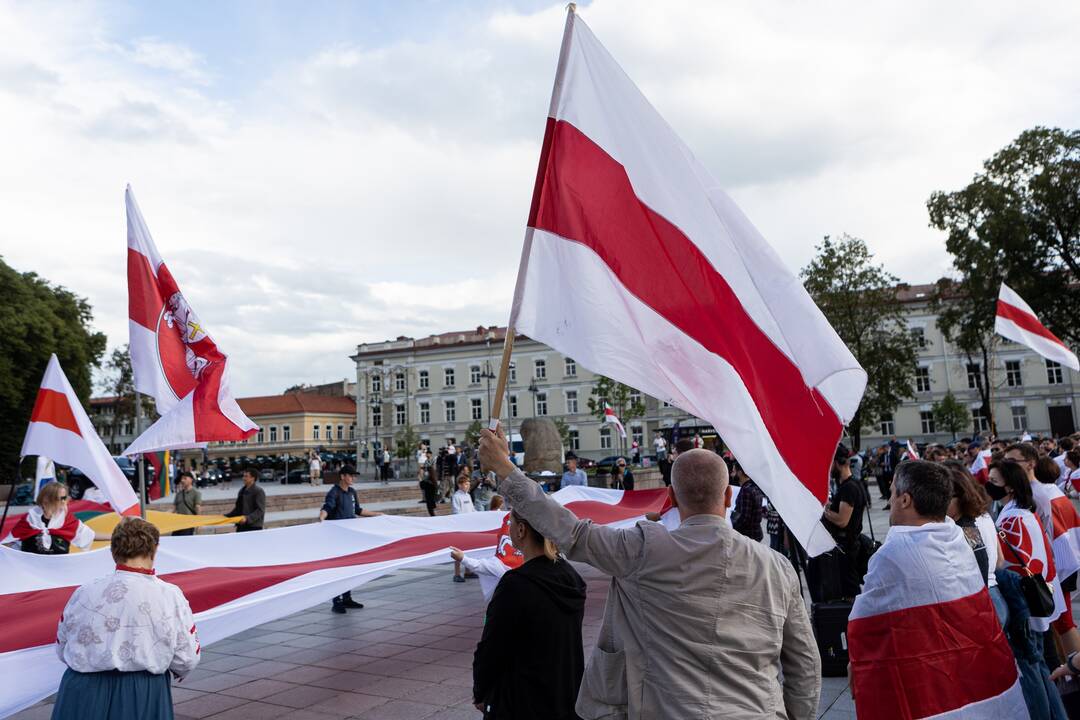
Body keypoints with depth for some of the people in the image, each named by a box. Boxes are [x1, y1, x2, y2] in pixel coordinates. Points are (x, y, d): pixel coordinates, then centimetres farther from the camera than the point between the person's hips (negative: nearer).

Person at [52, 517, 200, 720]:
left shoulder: (83, 593, -8)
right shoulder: (171, 597, -14)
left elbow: (62, 649, 7)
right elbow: (187, 660, -6)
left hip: (83, 694, 2)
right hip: (142, 696, -2)